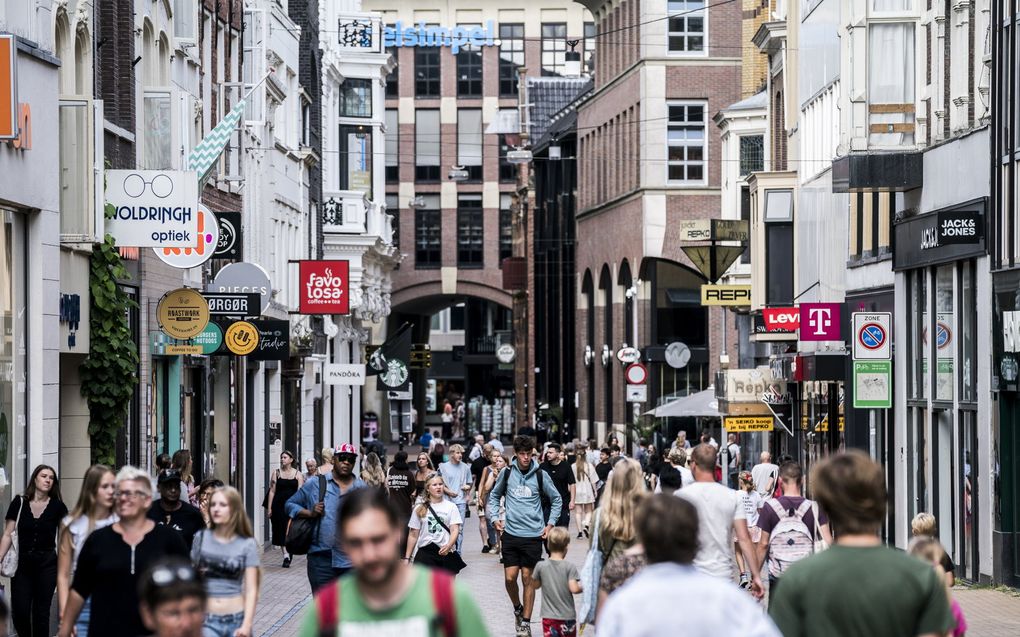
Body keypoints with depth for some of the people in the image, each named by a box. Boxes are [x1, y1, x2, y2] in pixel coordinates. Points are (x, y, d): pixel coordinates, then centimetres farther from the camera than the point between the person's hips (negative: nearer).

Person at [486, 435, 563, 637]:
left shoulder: (540, 475, -2)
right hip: (510, 533, 1)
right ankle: (518, 609, 27)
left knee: (528, 578, 2)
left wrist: (550, 524, 5)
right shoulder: (507, 473, 2)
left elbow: (556, 500, 10)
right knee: (510, 577, -2)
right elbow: (494, 496, 17)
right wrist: (495, 518, 5)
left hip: (533, 535, -1)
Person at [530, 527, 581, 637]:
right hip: (567, 616, -1)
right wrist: (583, 587, 2)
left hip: (549, 616, 1)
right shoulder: (570, 567, -12)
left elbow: (536, 585, 8)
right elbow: (574, 589, -17)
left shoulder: (541, 566, -5)